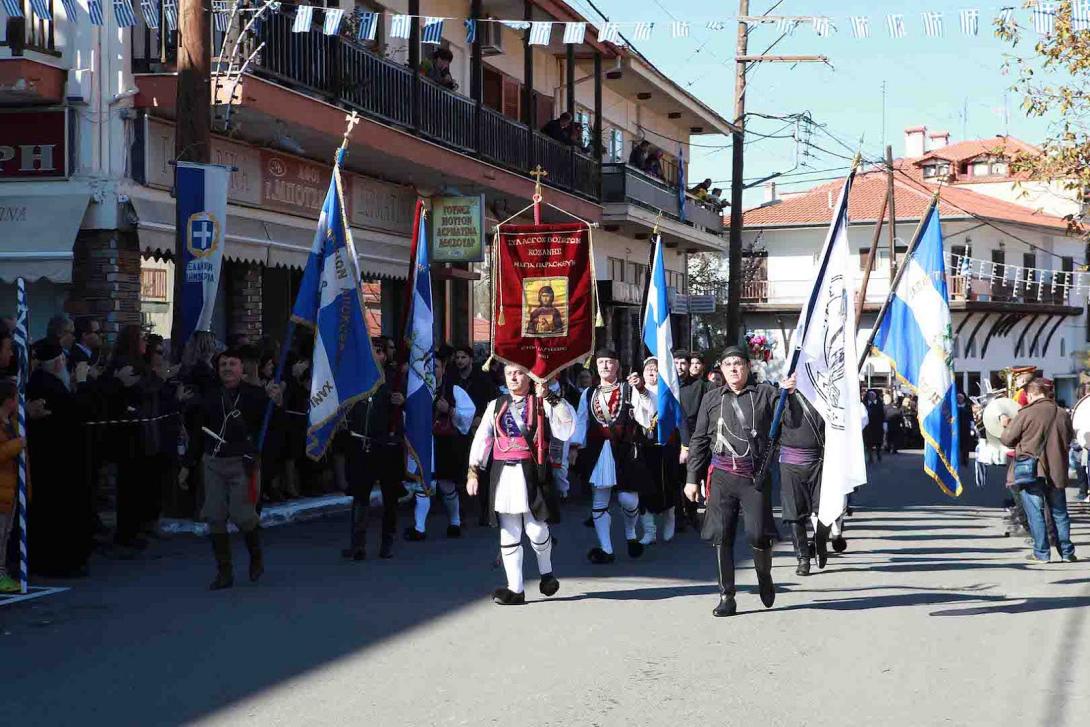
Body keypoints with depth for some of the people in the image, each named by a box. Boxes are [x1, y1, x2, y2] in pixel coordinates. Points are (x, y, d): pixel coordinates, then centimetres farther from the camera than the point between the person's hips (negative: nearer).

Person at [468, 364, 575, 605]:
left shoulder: (541, 404, 7)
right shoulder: (496, 406, 15)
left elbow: (565, 428, -7)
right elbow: (482, 439, 8)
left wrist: (550, 397, -11)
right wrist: (473, 471, -2)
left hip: (531, 472, -3)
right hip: (503, 474, 3)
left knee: (536, 529, -7)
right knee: (508, 534, 2)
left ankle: (546, 572, 22)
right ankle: (515, 589, 7)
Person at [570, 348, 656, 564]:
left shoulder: (629, 390, 1)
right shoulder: (589, 394, 11)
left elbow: (647, 414, -12)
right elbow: (581, 422, 10)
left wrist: (641, 390, -24)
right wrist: (575, 445, -1)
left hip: (623, 451, -3)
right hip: (598, 453, 3)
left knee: (628, 498, -4)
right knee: (599, 501, 3)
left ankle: (630, 534, 27)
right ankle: (605, 549, 9)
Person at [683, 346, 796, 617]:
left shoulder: (765, 394, 7)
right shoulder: (712, 400, 13)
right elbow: (699, 441, 14)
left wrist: (790, 393, -22)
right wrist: (692, 478, 10)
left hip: (755, 475, -2)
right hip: (722, 476, 2)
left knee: (757, 534, -8)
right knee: (721, 536, 0)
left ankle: (764, 576, 23)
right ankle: (726, 597, 8)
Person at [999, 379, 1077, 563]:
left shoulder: (1026, 414, -13)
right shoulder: (1063, 414, 1)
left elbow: (1007, 440, -6)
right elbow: (1069, 439, 16)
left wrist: (1006, 425, 15)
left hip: (1031, 471, -4)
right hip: (1057, 471, 4)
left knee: (1035, 513, 4)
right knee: (1059, 513, 13)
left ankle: (1041, 553, 4)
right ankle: (1067, 552, 16)